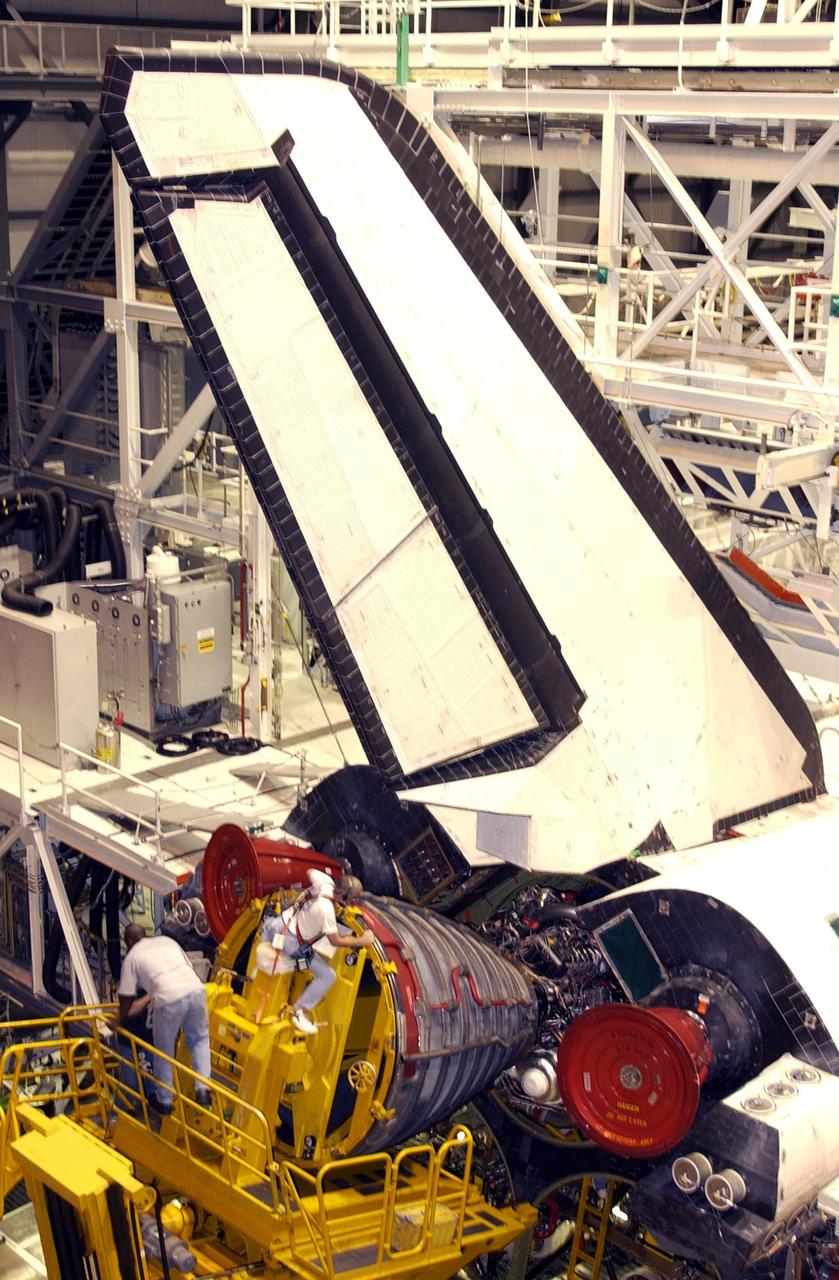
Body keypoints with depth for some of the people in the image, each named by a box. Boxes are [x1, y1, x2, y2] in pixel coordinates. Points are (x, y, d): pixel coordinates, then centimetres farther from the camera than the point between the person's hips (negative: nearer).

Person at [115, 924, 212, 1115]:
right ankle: (203, 1089, 16)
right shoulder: (166, 940, 27)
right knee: (199, 1038, 27)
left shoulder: (132, 957, 15)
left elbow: (126, 997, 14)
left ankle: (164, 1101, 31)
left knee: (164, 1052, 17)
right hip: (195, 989, 4)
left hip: (170, 1000, -4)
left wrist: (119, 1021, 34)